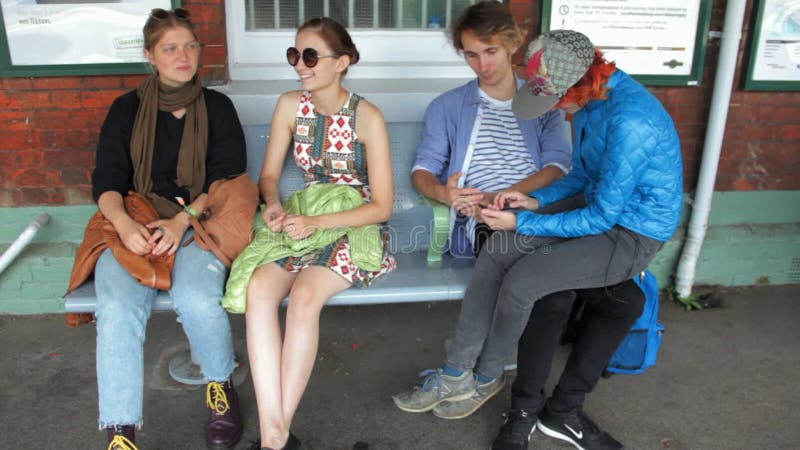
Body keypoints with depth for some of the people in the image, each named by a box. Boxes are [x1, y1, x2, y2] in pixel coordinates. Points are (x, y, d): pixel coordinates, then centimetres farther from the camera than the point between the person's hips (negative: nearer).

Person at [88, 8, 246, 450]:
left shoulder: (217, 107, 11)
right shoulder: (127, 110, 13)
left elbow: (228, 177, 1)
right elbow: (107, 181, 5)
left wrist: (182, 219, -15)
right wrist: (124, 223, -17)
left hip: (198, 221, -1)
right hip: (132, 224, 1)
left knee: (197, 298, -31)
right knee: (118, 307, -28)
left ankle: (220, 382, 0)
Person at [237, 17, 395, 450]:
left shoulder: (367, 117, -11)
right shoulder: (290, 105, 2)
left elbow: (382, 206, -12)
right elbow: (269, 175, 9)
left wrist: (317, 223, -21)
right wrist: (274, 204, -14)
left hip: (355, 228, -4)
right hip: (303, 221, 4)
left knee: (304, 294, -33)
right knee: (258, 287, -27)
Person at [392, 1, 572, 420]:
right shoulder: (448, 106, 16)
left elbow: (559, 165, 1)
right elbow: (422, 170, 8)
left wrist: (500, 196, -16)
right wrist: (443, 192, -18)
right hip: (473, 224, 0)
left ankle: (454, 374, -20)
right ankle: (486, 377, -20)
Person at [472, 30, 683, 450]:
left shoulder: (629, 121, -29)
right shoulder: (593, 97, -1)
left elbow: (601, 217, -23)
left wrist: (522, 222, -18)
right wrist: (536, 200, -6)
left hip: (632, 234, -8)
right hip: (600, 202, 8)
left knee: (522, 281, -23)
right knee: (501, 247, -12)